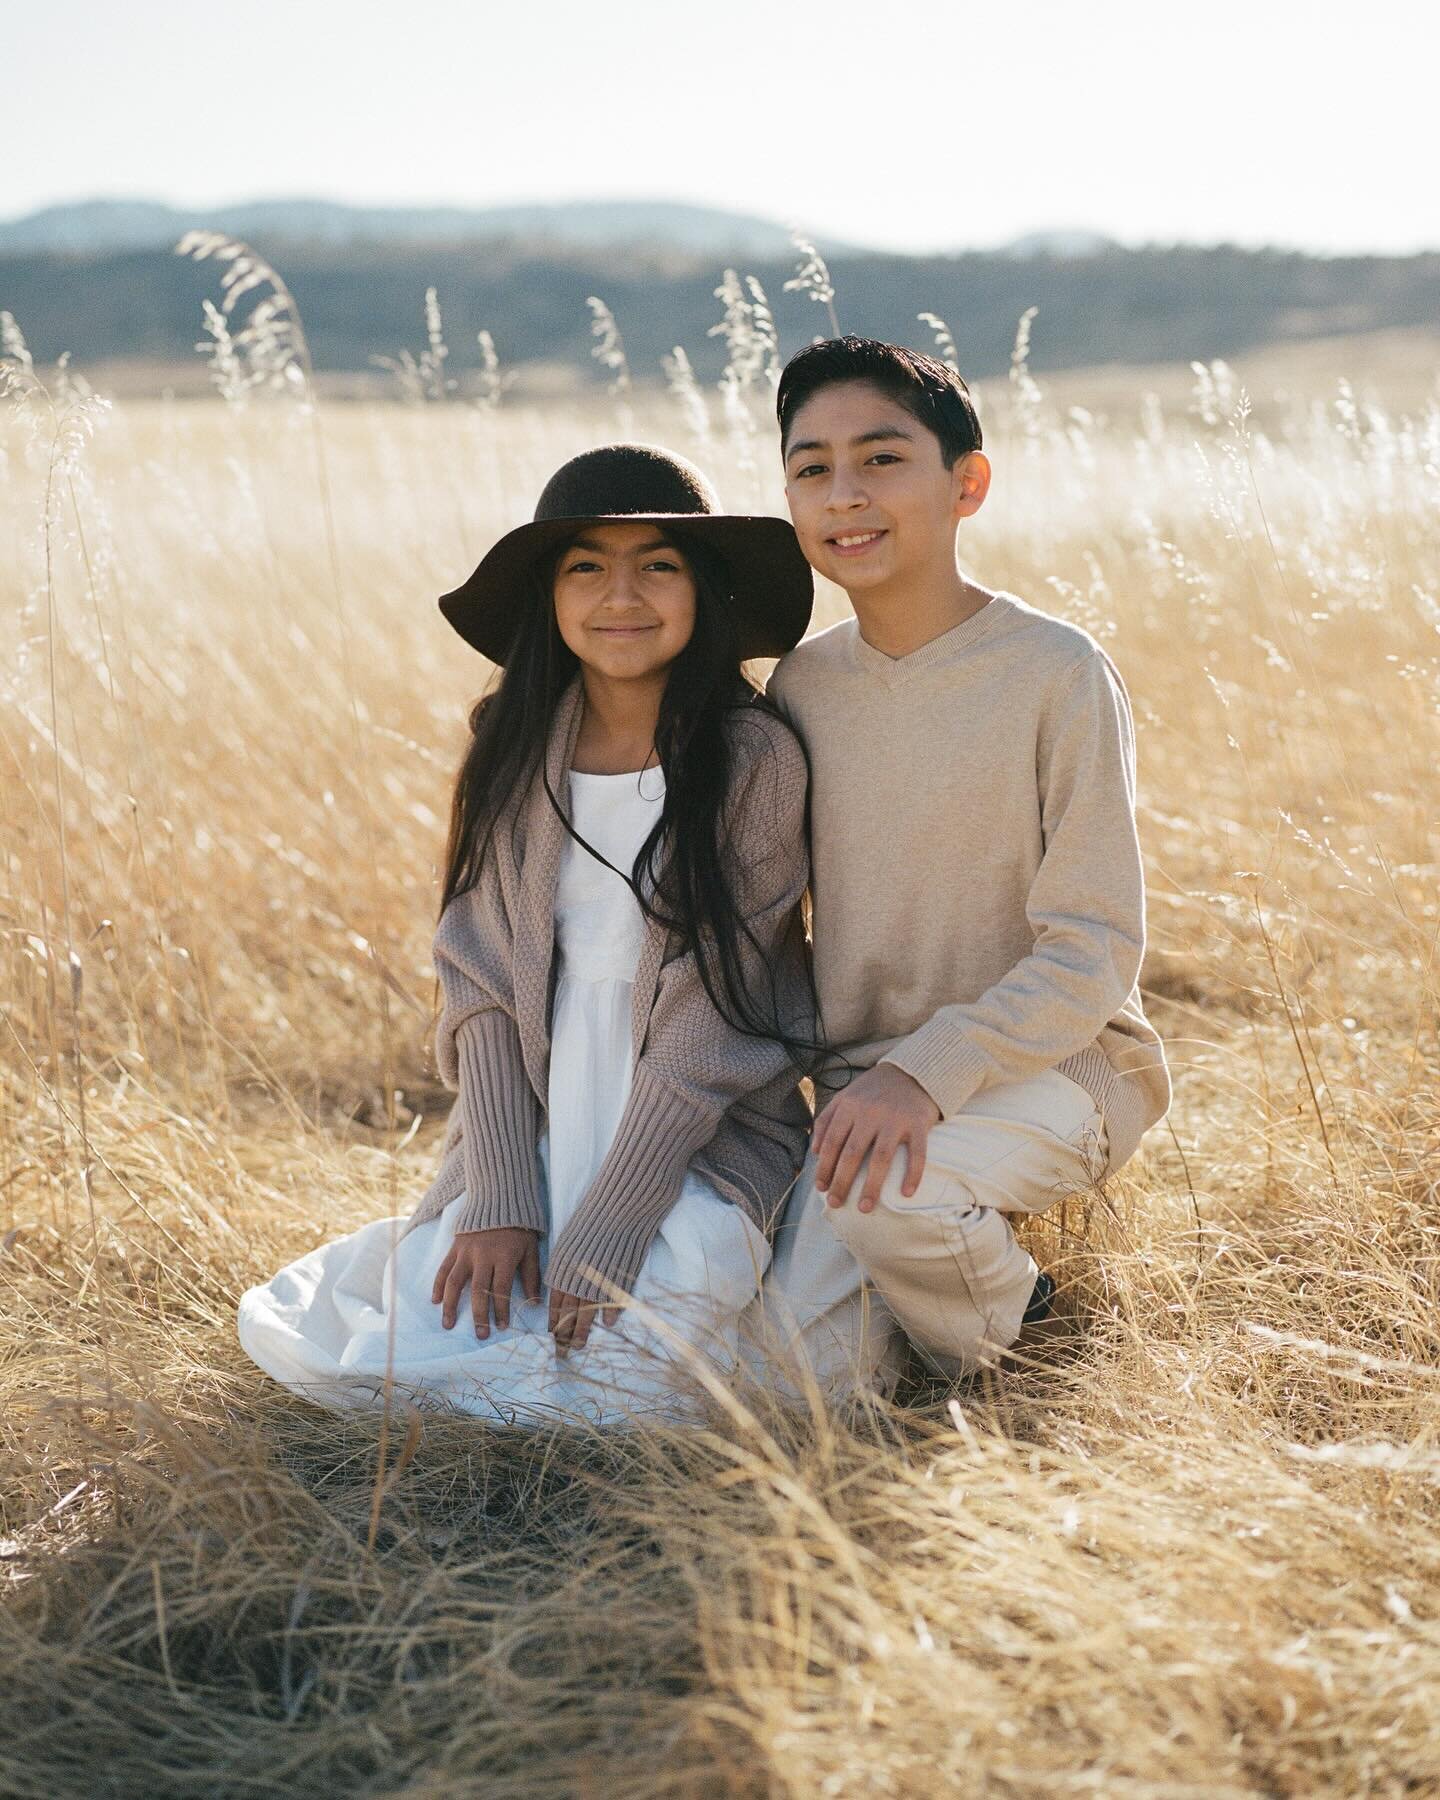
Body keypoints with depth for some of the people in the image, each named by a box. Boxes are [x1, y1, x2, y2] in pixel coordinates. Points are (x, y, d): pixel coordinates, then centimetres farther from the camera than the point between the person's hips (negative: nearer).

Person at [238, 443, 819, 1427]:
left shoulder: (754, 757, -9)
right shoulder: (514, 754, 4)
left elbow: (711, 1018, -12)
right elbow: (484, 987, 0)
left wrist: (602, 1238, -17)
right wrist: (498, 1202, -11)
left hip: (696, 1140, -3)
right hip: (531, 1133, 3)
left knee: (616, 1379, -25)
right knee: (295, 1338, -13)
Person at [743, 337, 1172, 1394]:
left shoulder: (1054, 673, -12)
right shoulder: (800, 687, 4)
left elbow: (1096, 951, -15)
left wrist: (926, 1072, -27)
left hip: (1054, 1059, -4)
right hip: (865, 1082, 4)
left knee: (884, 1189, -35)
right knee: (800, 1371, -15)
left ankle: (996, 1342, -2)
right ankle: (958, 1247, 16)